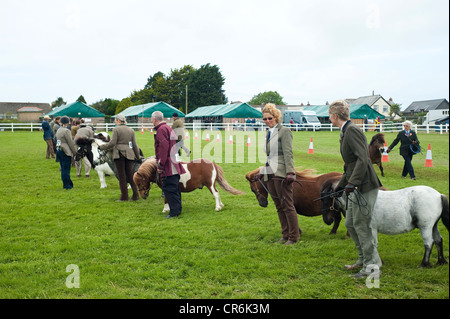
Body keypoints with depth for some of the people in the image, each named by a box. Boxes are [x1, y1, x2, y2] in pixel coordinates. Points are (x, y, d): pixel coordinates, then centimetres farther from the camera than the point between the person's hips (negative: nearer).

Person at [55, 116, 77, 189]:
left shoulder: (59, 130, 12)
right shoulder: (66, 131, -14)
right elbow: (71, 143, -13)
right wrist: (75, 153, -6)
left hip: (59, 150, 9)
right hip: (65, 152, -9)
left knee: (63, 169, 14)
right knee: (66, 169, -3)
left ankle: (66, 184, 21)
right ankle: (67, 185, 2)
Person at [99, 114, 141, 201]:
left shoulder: (116, 129, -5)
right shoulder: (131, 130, 9)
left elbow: (112, 143, -10)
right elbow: (134, 145, 9)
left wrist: (101, 147, 2)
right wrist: (138, 156, 17)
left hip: (119, 154, -4)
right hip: (129, 154, 4)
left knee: (122, 176, 2)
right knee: (130, 175, 9)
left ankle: (124, 196, 4)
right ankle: (135, 195, 3)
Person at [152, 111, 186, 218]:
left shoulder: (161, 129, -10)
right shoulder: (168, 128, 21)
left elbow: (164, 148, -20)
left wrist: (160, 165, -19)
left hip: (169, 165, -10)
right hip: (174, 165, 10)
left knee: (169, 188, -7)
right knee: (174, 188, 16)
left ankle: (175, 211, -6)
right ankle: (177, 208, 23)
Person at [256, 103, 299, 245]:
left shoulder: (284, 131, -5)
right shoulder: (269, 133, 19)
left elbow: (288, 153, -13)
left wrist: (290, 172, -21)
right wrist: (262, 172, 19)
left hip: (282, 174, -8)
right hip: (270, 175, 8)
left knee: (288, 206, -3)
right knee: (279, 207, 12)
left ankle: (293, 236, 5)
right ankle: (285, 235, 20)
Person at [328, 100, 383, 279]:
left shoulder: (352, 131, -15)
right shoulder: (345, 132, 16)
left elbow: (363, 159, -25)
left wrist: (352, 183, -29)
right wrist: (342, 183, 26)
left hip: (364, 187, -10)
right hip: (355, 187, 10)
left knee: (361, 225, -3)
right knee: (350, 224, 16)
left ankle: (372, 265, 8)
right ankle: (363, 259, 29)